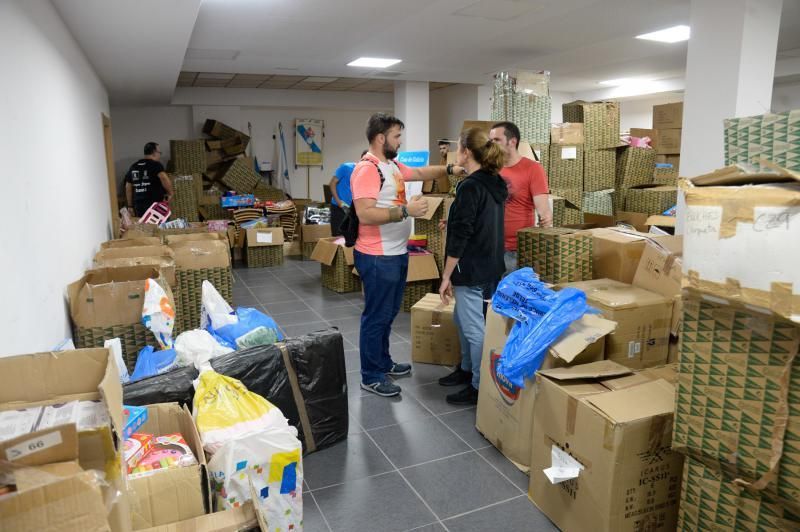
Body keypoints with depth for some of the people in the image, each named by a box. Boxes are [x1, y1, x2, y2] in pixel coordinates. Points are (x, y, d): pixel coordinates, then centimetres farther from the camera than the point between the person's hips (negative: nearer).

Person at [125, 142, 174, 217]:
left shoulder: (133, 167, 14)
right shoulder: (155, 165, -6)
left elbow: (128, 187, 17)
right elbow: (164, 178, -26)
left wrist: (130, 206, 23)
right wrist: (170, 193, -12)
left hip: (138, 206, 6)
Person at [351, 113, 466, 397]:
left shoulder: (393, 165, 12)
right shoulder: (366, 169, -19)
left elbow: (421, 172, 27)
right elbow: (365, 214, -27)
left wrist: (449, 169, 13)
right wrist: (405, 210, -27)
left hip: (397, 253, 10)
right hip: (378, 257, -10)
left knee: (389, 313, 20)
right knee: (376, 316, 1)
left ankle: (383, 362, 36)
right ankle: (371, 376, 14)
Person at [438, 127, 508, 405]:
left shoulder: (470, 187, -19)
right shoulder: (494, 183, 8)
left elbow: (460, 236, -21)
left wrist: (446, 276, -15)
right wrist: (453, 221, 32)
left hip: (472, 272, -10)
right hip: (490, 266, 10)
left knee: (475, 328, 2)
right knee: (462, 319, 23)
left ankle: (480, 388, 15)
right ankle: (467, 369, 38)